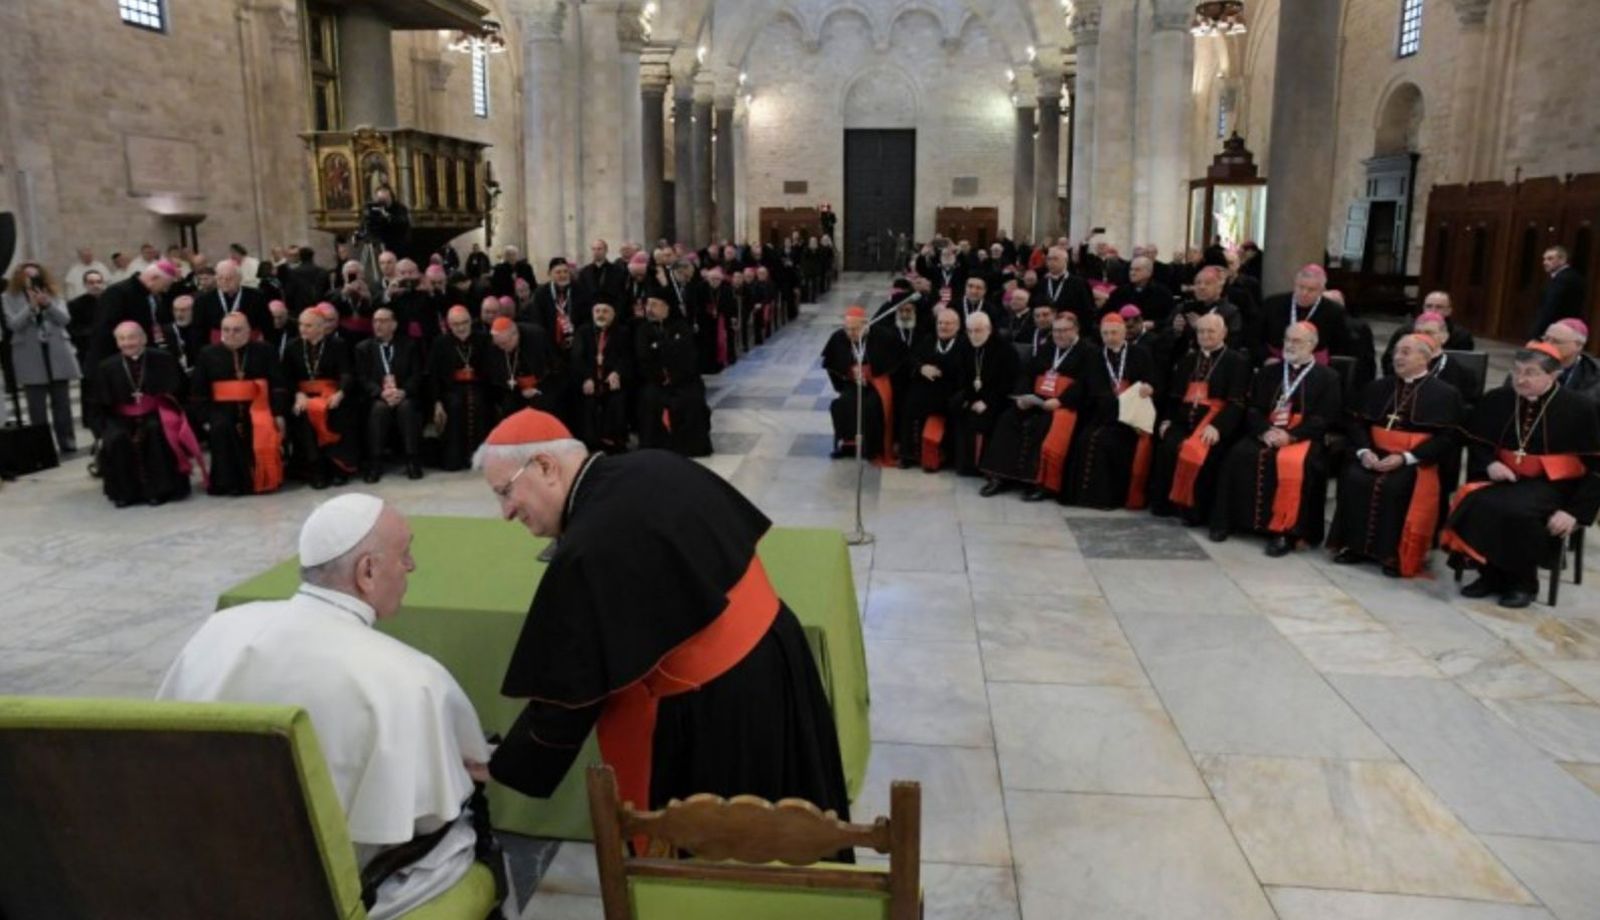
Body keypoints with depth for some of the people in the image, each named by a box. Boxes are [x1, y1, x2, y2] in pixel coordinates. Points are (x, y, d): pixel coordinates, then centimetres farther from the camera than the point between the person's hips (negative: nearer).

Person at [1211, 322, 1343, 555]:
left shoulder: (1327, 377, 9)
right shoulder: (1269, 371, 19)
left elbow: (1324, 418, -2)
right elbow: (1253, 408, 12)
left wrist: (1291, 435, -16)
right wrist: (1265, 430, -10)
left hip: (1303, 438, -4)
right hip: (1267, 433, 4)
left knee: (1291, 464, -35)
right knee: (1239, 455, -25)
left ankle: (1284, 531, -27)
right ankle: (1226, 521, -17)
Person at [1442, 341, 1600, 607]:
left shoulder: (1578, 409, -9)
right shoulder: (1495, 400, 0)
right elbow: (1476, 443, 13)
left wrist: (1576, 511, -15)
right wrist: (1489, 464, -10)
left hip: (1553, 484, -4)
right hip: (1505, 476, 4)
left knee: (1517, 512, -34)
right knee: (1474, 505, -28)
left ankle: (1522, 582, -8)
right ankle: (1490, 575, -7)